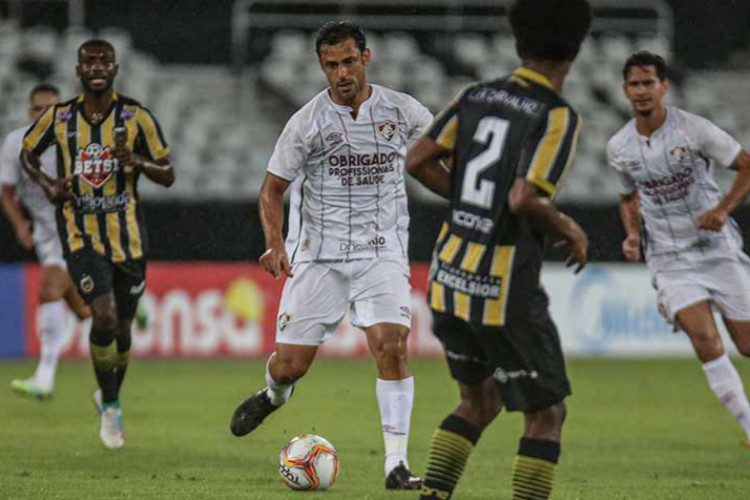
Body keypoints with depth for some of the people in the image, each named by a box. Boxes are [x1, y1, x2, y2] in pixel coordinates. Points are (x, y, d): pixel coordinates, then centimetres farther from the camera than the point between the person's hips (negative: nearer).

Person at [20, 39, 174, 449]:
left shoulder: (137, 118, -3)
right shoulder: (58, 118, -1)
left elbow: (168, 176, 1)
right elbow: (27, 153, 17)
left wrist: (137, 161, -21)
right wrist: (46, 183, -4)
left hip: (127, 237, 2)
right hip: (80, 237, -1)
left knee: (122, 327, 11)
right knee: (104, 316, -21)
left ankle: (110, 397, 38)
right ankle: (110, 407, -4)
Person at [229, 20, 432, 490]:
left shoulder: (401, 110, -1)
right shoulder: (307, 121, -4)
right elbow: (273, 188, 4)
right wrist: (275, 244, -12)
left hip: (381, 252, 0)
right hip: (318, 253, 0)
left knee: (391, 345, -21)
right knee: (290, 364, 0)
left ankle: (397, 464, -15)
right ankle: (274, 395, 39)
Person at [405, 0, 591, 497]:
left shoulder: (478, 96, 5)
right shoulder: (559, 117, -14)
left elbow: (418, 161, 2)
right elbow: (525, 199, -25)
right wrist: (570, 230, -6)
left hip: (449, 280, 7)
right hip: (506, 292, -7)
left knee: (479, 401, 24)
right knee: (547, 415, 7)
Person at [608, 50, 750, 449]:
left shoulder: (693, 129, -10)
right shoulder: (619, 148, 2)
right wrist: (633, 235, 1)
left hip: (718, 250, -1)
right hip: (670, 261, 1)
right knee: (705, 340, -19)